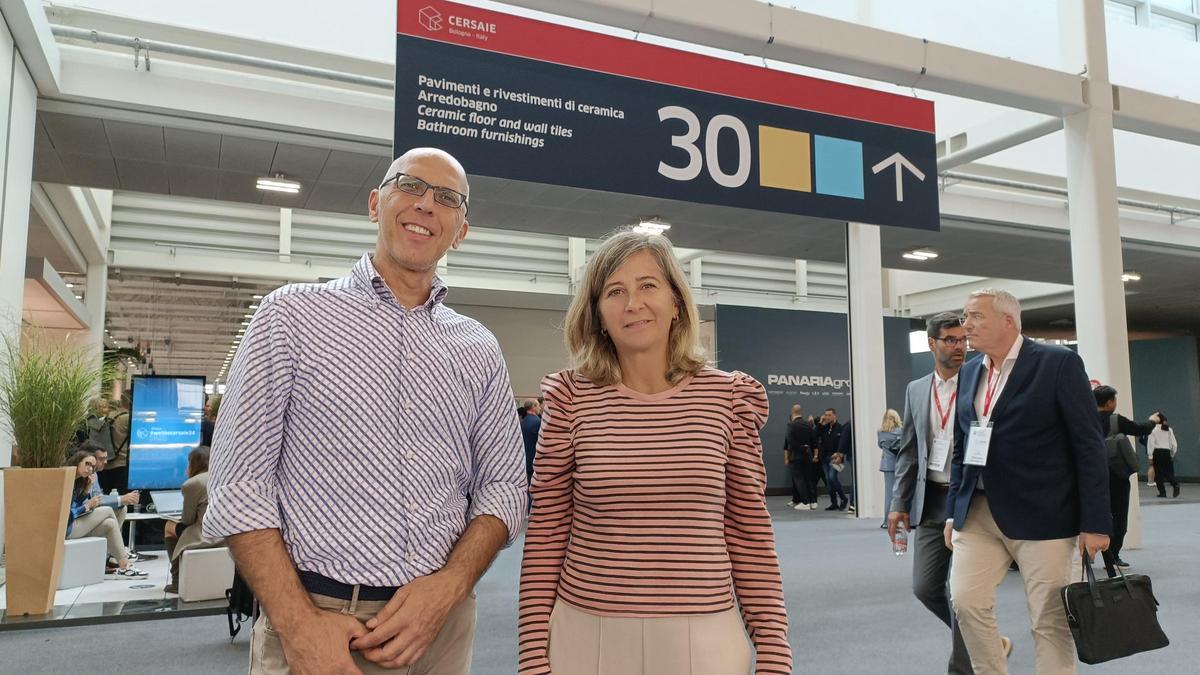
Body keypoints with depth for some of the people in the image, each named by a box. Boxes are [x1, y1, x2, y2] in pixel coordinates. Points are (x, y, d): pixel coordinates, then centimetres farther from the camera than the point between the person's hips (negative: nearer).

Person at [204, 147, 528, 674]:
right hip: (313, 618, -3)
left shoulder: (479, 349, 7)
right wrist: (299, 625, -15)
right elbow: (240, 484, -6)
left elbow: (502, 487, 6)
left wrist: (448, 587, -11)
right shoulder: (294, 314, -2)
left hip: (442, 626, 4)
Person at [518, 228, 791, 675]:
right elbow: (545, 537, 0)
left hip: (704, 639, 1)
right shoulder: (570, 401, -4)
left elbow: (750, 533, 2)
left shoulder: (727, 398, -2)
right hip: (587, 637, 0)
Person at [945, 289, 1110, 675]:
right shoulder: (969, 373, 11)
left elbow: (1088, 446, -8)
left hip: (1041, 514, -5)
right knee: (965, 600, -1)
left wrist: (1095, 522, -11)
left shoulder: (1059, 363, -6)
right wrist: (954, 511, 12)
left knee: (1050, 621, 3)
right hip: (978, 512, 5)